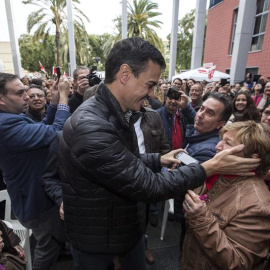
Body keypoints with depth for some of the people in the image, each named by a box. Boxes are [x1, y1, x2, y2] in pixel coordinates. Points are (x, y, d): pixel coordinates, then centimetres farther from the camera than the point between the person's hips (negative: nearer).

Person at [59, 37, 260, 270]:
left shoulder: (119, 114, -1)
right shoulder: (91, 127, -34)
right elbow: (149, 187, -30)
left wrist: (160, 160, 0)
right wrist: (209, 168, -23)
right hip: (98, 240, -7)